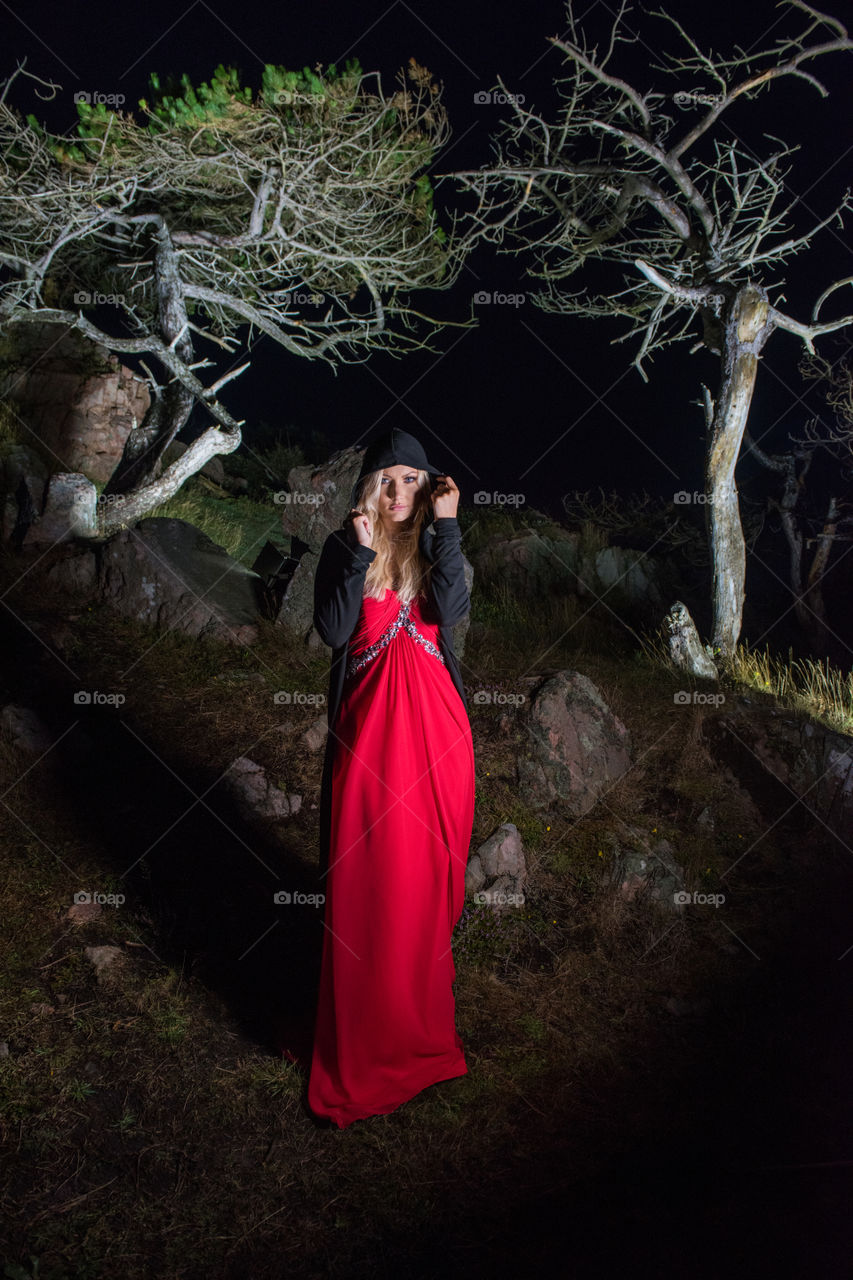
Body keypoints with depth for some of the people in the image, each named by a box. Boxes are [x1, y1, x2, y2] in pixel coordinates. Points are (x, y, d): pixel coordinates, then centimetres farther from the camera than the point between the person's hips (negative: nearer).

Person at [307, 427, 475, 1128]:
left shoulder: (438, 543, 5)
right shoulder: (342, 547, 2)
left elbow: (452, 610, -13)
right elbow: (333, 631, -11)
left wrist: (445, 528, -15)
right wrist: (362, 553, -16)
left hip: (434, 725, 1)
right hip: (367, 722, -1)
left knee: (427, 866, 10)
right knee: (364, 875, 3)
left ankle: (422, 1014, 31)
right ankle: (363, 1038, 20)